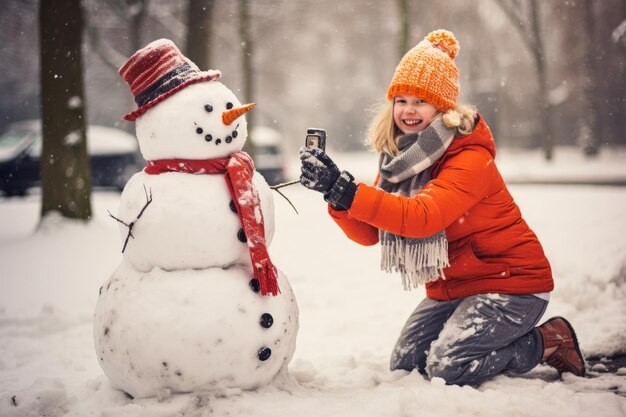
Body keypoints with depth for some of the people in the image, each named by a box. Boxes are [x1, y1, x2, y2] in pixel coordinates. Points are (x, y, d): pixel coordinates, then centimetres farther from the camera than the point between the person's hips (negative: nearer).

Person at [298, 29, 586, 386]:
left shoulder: (470, 158, -22)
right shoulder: (400, 156, 1)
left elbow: (421, 218, -38)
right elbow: (369, 233, -6)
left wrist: (345, 189, -43)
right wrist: (334, 192, -25)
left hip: (509, 281, -8)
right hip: (451, 286, 8)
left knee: (446, 366, -20)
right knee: (404, 365, 2)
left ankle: (546, 342, 3)